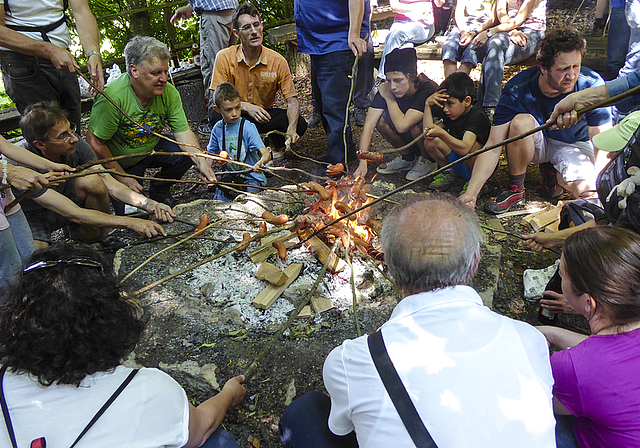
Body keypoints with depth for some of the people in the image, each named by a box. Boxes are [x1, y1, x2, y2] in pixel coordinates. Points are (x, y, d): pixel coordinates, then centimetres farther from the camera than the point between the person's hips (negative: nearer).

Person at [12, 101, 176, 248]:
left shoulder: (76, 144, -22)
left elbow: (111, 185, -24)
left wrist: (151, 205, -39)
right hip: (32, 217, -3)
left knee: (90, 180, -28)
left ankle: (105, 236, -8)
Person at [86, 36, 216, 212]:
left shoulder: (169, 92, -16)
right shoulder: (112, 96, -30)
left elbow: (183, 132, -15)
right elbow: (95, 143, -24)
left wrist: (200, 160, -34)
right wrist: (122, 177, -17)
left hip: (152, 148, 4)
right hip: (118, 161, -4)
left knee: (186, 154, -23)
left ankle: (159, 191, 6)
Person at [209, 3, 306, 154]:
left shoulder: (278, 61, -9)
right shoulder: (224, 58, -11)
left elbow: (292, 101, -10)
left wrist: (291, 129, -31)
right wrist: (246, 106, -32)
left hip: (265, 115, 1)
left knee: (299, 124, -23)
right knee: (216, 116, -34)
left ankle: (272, 143, 7)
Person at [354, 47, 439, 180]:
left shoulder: (428, 89, -30)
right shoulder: (386, 89, -15)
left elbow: (402, 126, -39)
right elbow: (369, 126, -21)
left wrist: (389, 97, -25)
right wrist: (363, 162, -29)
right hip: (409, 141, 5)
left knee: (417, 124, -35)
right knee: (380, 118, -17)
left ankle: (428, 160, -4)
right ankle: (408, 158, 4)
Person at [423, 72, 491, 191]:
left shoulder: (478, 116, -19)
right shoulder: (451, 114, 5)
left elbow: (465, 149, -34)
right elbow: (428, 133, -5)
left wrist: (441, 133, -47)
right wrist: (428, 105, -7)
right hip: (460, 164, 7)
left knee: (473, 145, -38)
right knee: (430, 142, -10)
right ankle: (453, 174, 7)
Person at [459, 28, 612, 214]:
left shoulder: (592, 85, -24)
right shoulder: (517, 91, -27)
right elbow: (493, 147, -32)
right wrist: (471, 193, -42)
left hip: (575, 144, 1)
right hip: (537, 142, 0)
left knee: (588, 191, -29)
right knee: (521, 122, -35)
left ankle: (553, 171, 6)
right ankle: (515, 189, -14)